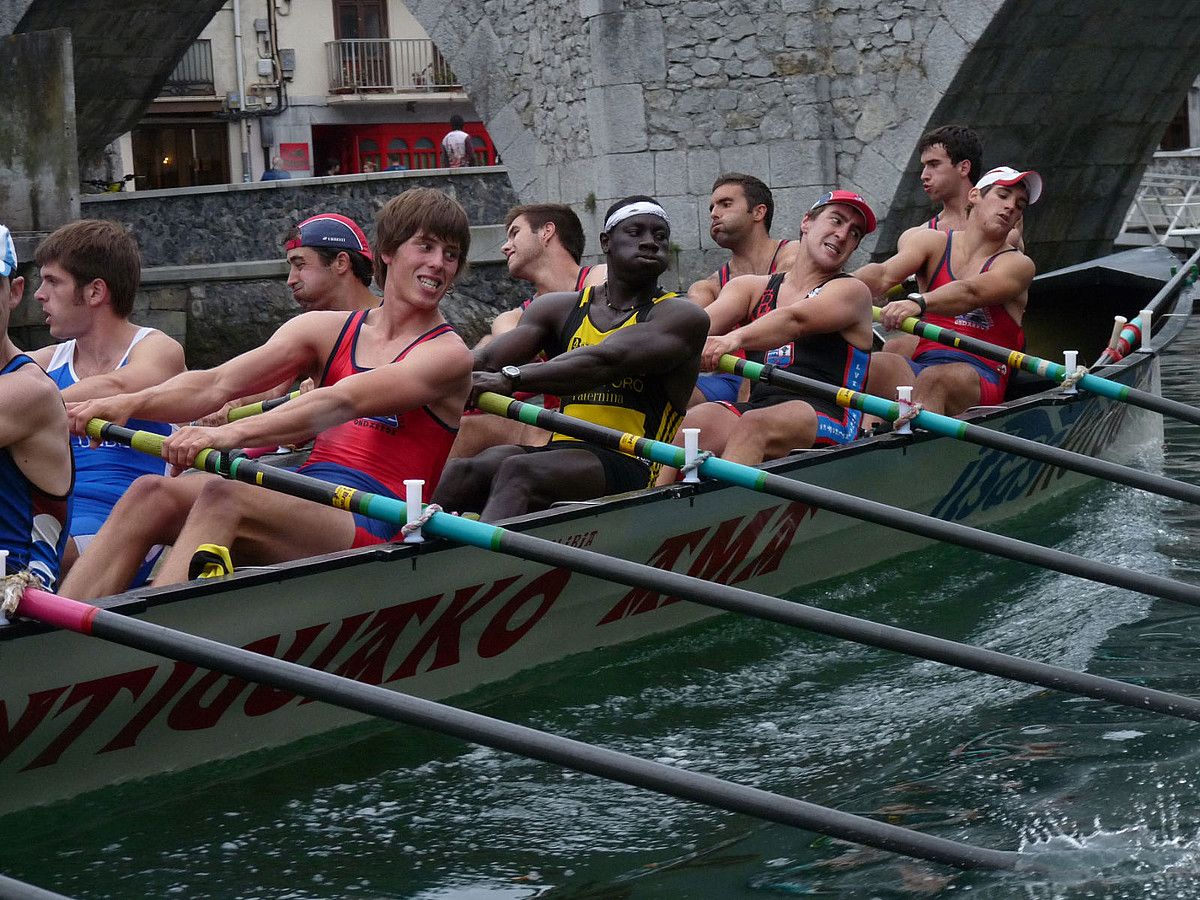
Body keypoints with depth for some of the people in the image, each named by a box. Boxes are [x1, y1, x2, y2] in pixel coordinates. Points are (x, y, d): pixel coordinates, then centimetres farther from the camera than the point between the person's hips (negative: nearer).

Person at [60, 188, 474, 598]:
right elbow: (219, 383, 5)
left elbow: (345, 402, -16)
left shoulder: (448, 354, 2)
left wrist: (237, 432, -31)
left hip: (369, 528, -5)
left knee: (223, 497, -30)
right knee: (151, 494, -17)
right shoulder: (327, 329, 19)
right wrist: (131, 403, -14)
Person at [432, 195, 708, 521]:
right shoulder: (561, 309, 20)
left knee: (517, 471, -32)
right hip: (560, 451, 5)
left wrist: (512, 378, -26)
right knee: (462, 471, -24)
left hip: (628, 468, -5)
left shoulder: (683, 317, 3)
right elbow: (488, 358, 5)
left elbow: (606, 361, -15)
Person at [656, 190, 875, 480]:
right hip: (755, 406, 4)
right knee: (698, 420, -27)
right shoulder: (753, 288, 22)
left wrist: (735, 338, -32)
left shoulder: (852, 292, 9)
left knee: (753, 425, -35)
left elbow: (795, 320, -13)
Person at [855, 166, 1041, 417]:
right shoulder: (935, 243, 16)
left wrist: (918, 302, -38)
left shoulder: (1017, 265, 6)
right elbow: (885, 274, -4)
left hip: (979, 373, -3)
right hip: (921, 364, 3)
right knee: (876, 364, -30)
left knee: (933, 378, -36)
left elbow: (970, 293, -16)